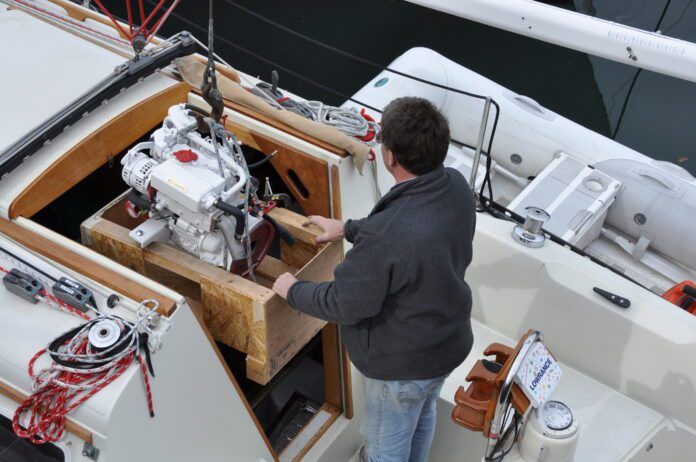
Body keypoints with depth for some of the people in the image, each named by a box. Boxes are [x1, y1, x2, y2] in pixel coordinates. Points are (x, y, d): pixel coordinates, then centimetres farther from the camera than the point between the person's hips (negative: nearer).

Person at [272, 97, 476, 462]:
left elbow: (345, 305, -27)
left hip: (402, 365, -7)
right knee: (422, 417, 35)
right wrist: (349, 229, 13)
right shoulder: (456, 187, -16)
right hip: (449, 342, 8)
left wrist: (293, 290, -8)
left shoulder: (384, 239, -42)